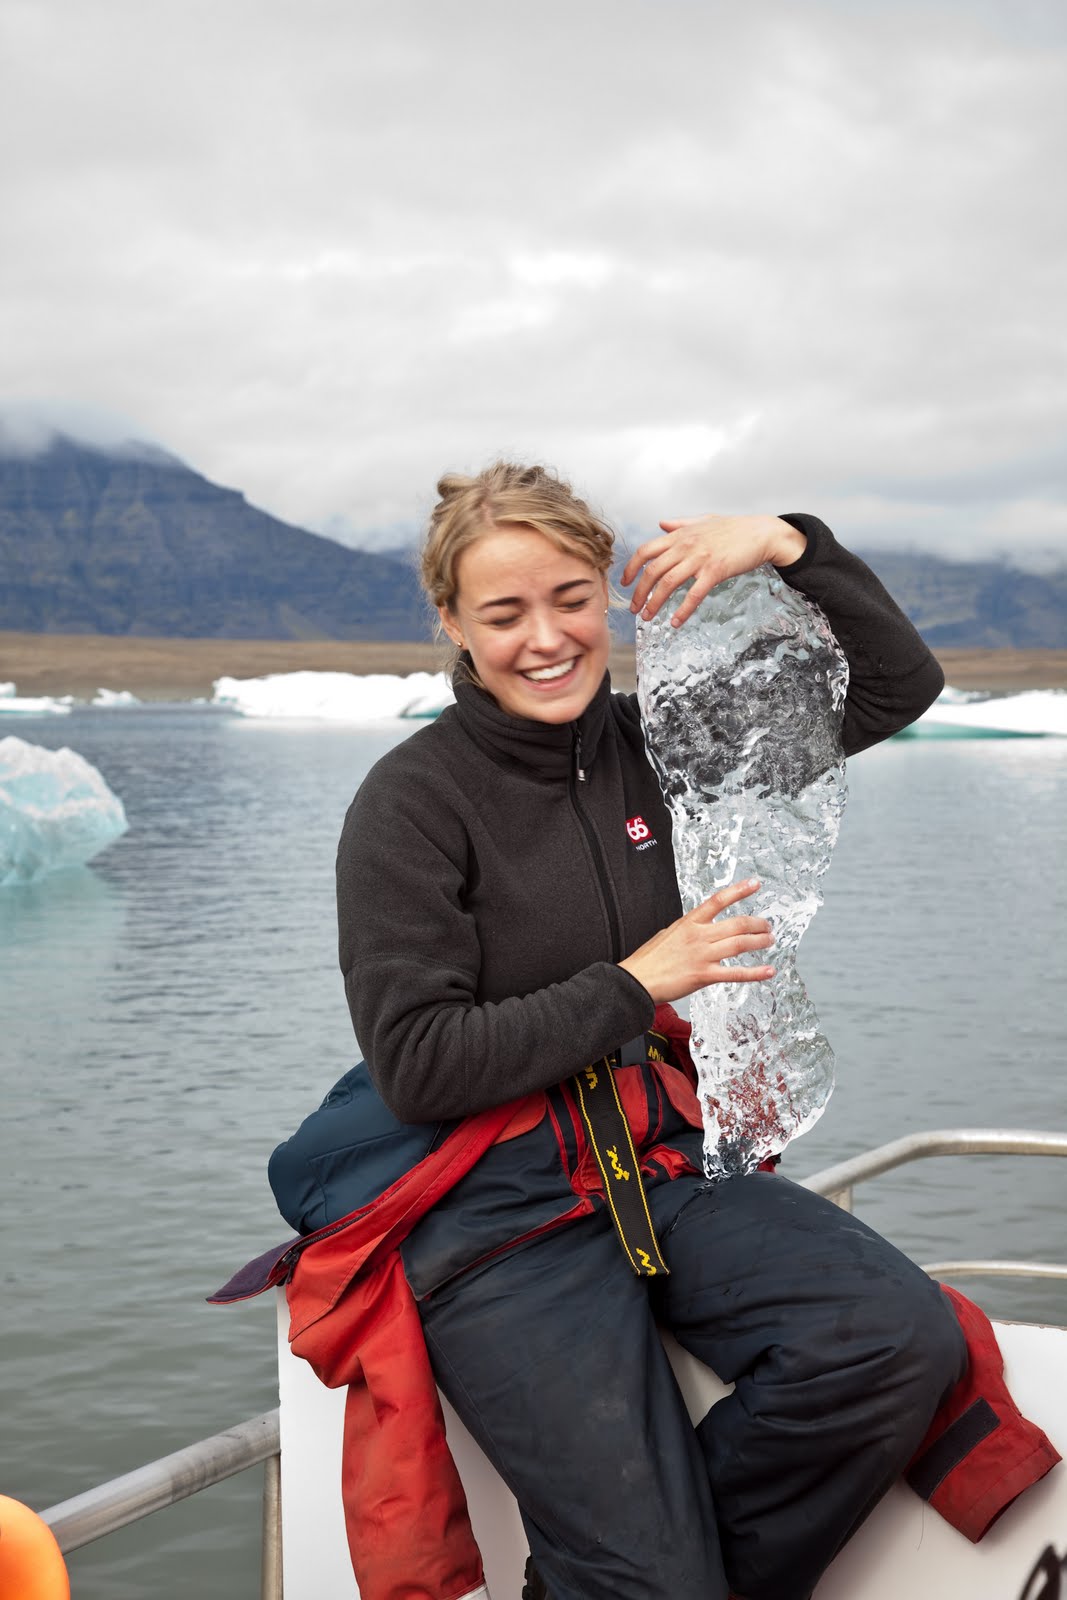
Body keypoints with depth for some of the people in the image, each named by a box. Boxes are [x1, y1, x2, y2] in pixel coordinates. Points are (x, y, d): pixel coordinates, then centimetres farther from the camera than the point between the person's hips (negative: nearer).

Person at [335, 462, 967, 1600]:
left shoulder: (652, 740, 8)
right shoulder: (412, 802, -6)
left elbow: (897, 683, 12)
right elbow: (416, 1066, -12)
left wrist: (787, 545, -3)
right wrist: (633, 985, -8)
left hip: (666, 1165, 6)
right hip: (500, 1209, -5)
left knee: (906, 1341, -23)